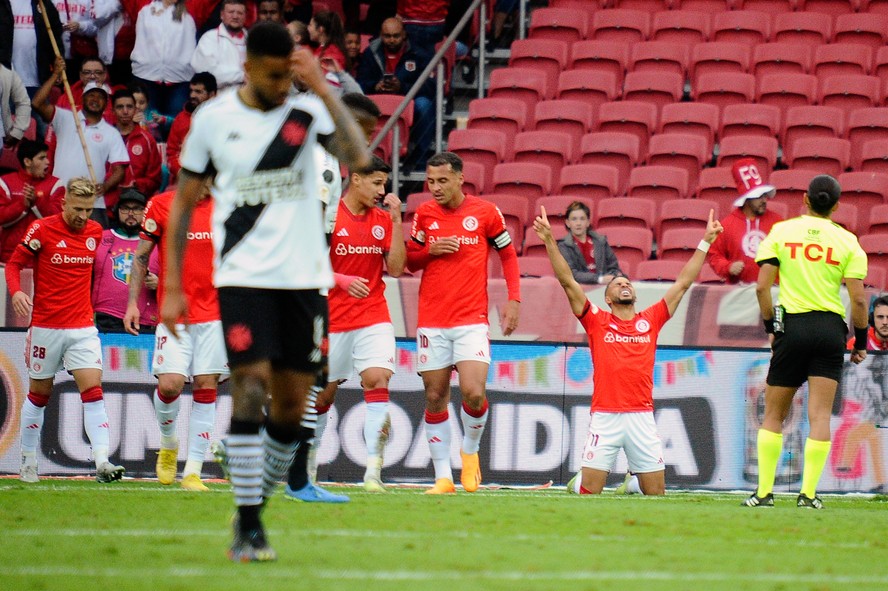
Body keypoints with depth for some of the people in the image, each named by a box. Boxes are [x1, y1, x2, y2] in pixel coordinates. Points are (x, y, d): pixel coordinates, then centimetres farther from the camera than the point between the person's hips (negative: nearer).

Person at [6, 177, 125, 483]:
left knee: (93, 390, -11)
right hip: (45, 326, -3)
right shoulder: (42, 229, -8)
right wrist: (16, 291, -21)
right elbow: (14, 263, -3)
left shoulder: (95, 231, 5)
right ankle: (28, 461, 23)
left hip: (82, 326, 3)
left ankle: (102, 463, -19)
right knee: (39, 394, 9)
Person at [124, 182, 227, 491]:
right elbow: (141, 257, 6)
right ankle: (168, 445, 18)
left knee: (206, 388, -2)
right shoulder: (161, 205, 0)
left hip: (214, 313, 2)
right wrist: (132, 303, 2)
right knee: (170, 384, -13)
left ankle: (192, 472, 2)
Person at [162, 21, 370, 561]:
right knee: (251, 389, -14)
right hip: (243, 277, -2)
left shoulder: (309, 110, 1)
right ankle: (249, 528, -10)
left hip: (304, 275, 2)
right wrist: (173, 288, 4)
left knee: (292, 406, 5)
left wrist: (321, 88, -20)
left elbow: (358, 158, -17)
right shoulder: (213, 119, 1)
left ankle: (256, 507, 24)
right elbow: (183, 203, 8)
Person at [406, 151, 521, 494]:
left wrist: (514, 300, 2)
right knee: (435, 397, 1)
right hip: (431, 321, 3)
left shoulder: (485, 212, -1)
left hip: (471, 320, -3)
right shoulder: (424, 214, 6)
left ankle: (470, 451, 12)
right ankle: (443, 477, 9)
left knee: (474, 392, -16)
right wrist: (430, 251, -6)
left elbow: (508, 254, 10)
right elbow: (410, 262, 15)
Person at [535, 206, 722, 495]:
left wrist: (705, 243, 14)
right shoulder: (597, 321, 8)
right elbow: (567, 282, 3)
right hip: (605, 415, -2)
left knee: (657, 495, 2)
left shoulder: (651, 320, 14)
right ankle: (577, 483, 29)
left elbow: (683, 284, 16)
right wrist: (550, 242, -5)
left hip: (642, 416, 2)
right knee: (589, 493, -4)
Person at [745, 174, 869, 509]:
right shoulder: (847, 241, 2)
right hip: (830, 329, 0)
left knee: (773, 415, 9)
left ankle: (764, 492, 4)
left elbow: (762, 286, -3)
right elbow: (858, 298, -2)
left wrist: (771, 327, 9)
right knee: (820, 416, -1)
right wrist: (860, 341, 8)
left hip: (791, 326, 0)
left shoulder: (781, 232, 2)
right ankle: (808, 494, -7)